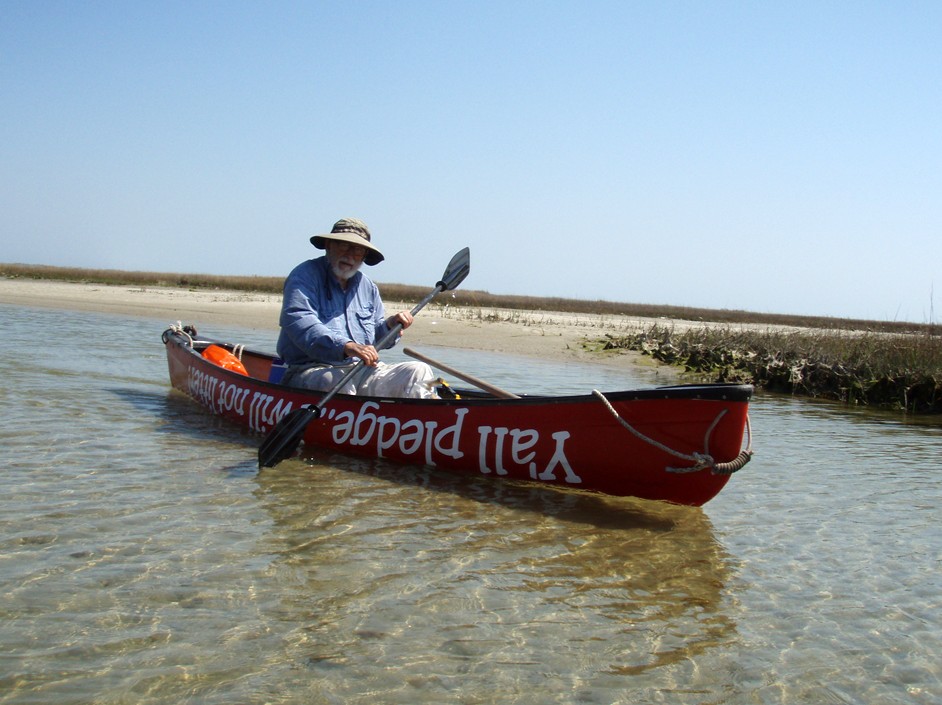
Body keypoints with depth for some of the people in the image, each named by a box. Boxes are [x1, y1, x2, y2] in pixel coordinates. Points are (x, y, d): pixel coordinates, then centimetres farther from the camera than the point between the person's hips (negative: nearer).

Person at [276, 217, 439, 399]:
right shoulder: (305, 276, -2)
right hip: (312, 371, -6)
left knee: (419, 371, -13)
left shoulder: (367, 286, 20)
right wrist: (346, 346, -34)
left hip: (364, 372, 6)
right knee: (337, 382, -39)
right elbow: (299, 323, -20)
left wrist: (389, 326, -1)